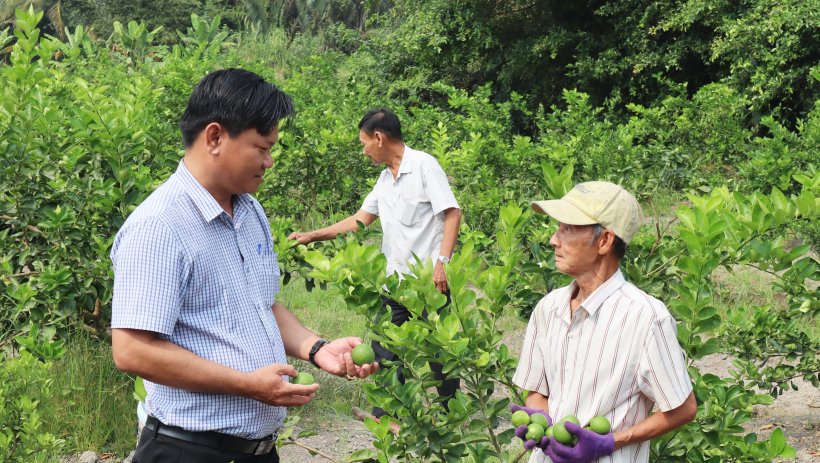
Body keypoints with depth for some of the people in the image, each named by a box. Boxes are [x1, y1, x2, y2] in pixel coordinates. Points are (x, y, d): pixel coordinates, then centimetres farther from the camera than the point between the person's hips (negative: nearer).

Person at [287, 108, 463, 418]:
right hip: (395, 280, 8)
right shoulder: (385, 178, 17)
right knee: (385, 347, 6)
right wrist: (312, 236, 20)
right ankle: (386, 415, 15)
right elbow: (360, 218, 23)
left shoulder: (424, 165, -7)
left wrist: (442, 261, -20)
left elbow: (452, 214, -12)